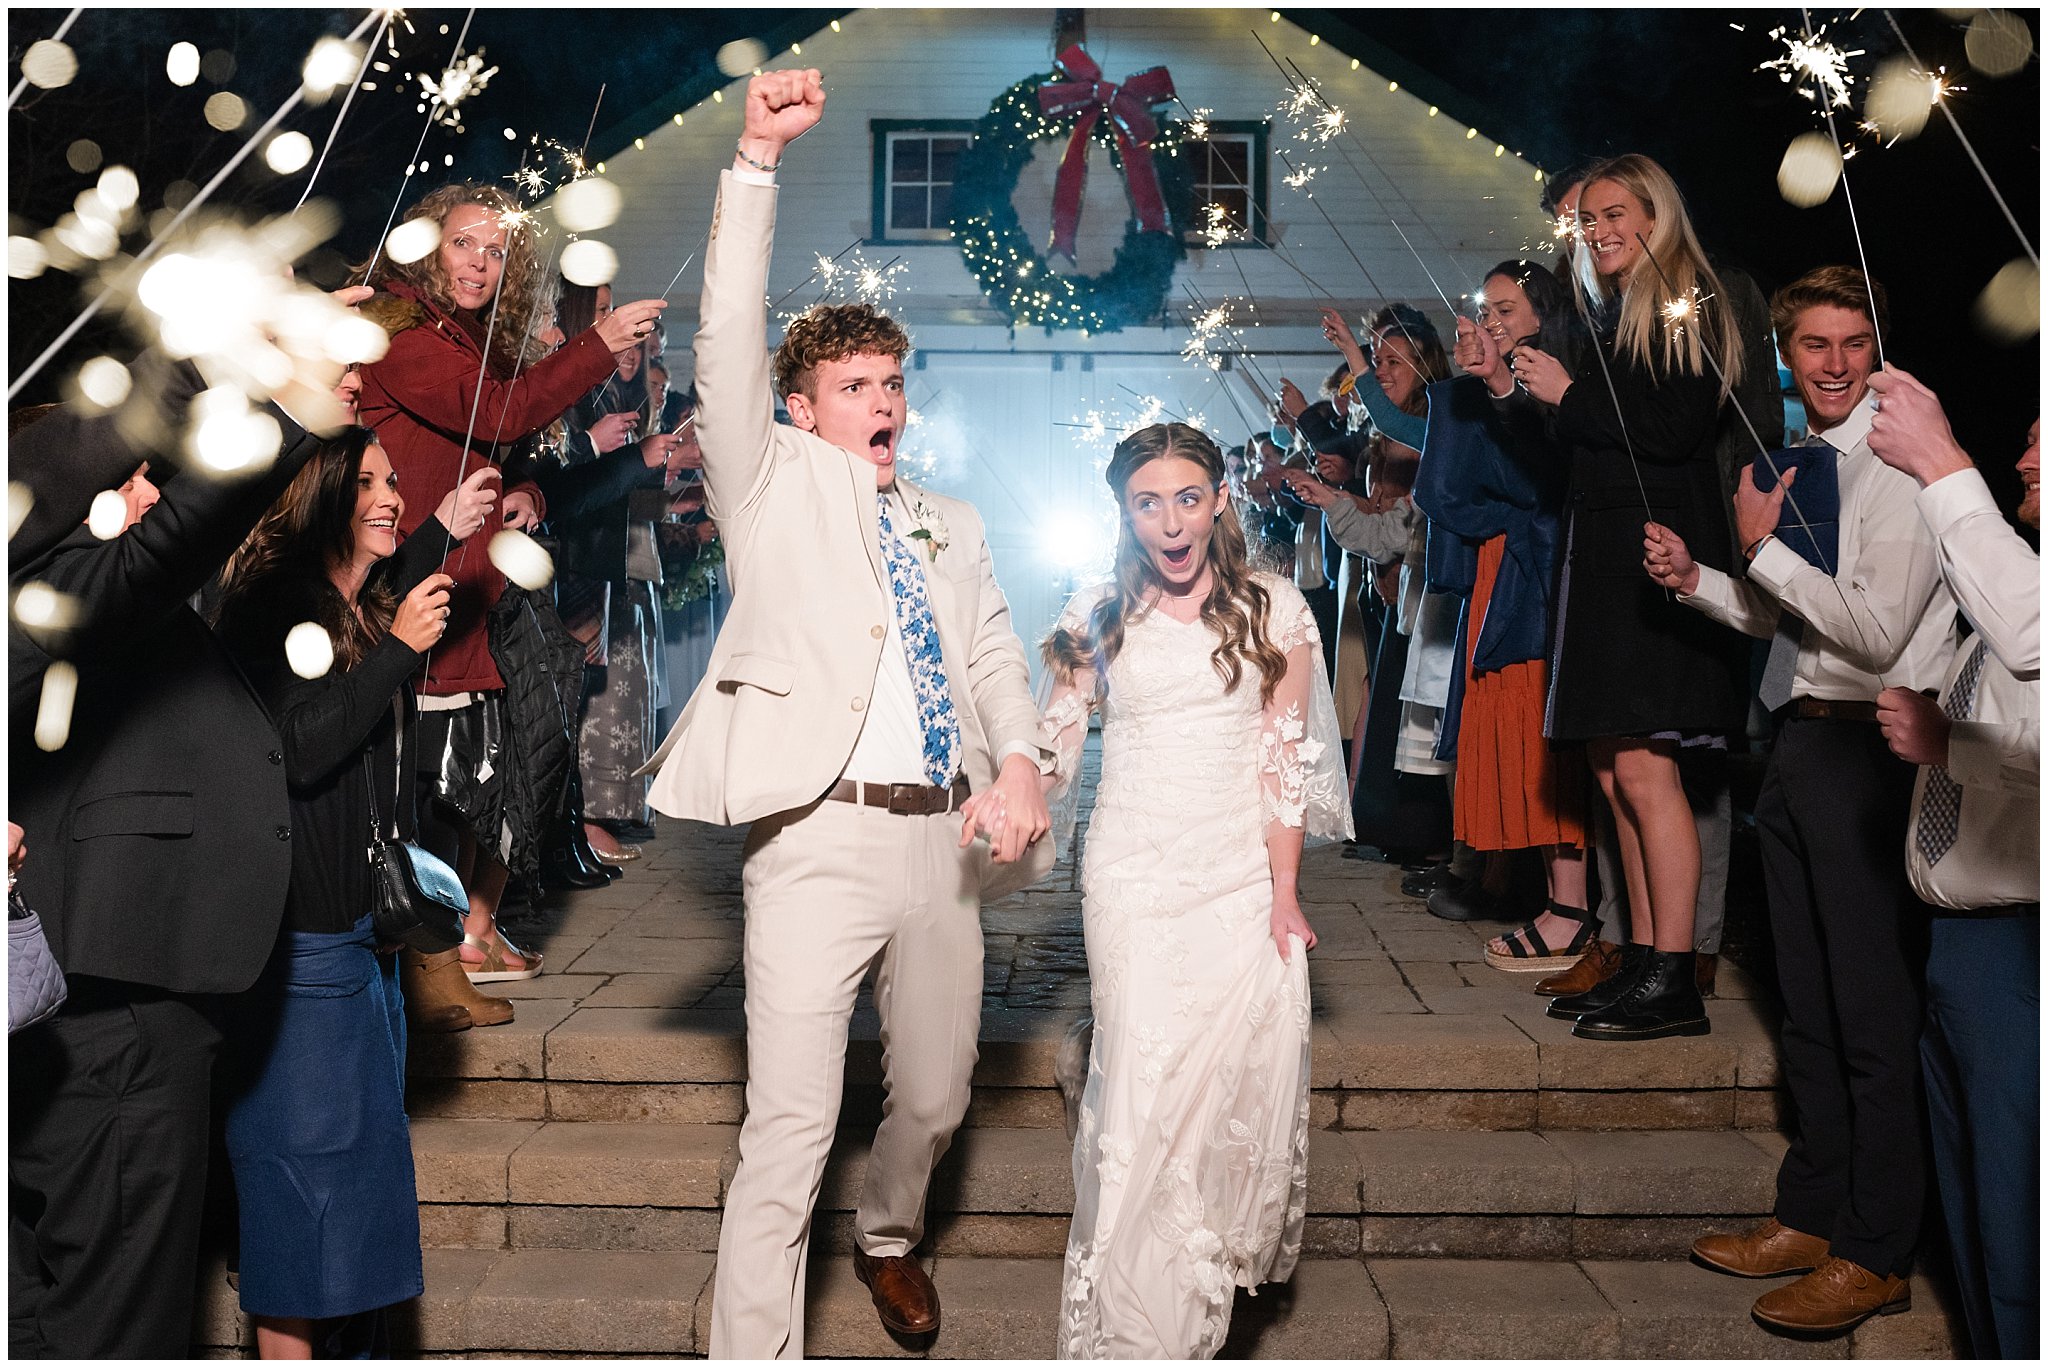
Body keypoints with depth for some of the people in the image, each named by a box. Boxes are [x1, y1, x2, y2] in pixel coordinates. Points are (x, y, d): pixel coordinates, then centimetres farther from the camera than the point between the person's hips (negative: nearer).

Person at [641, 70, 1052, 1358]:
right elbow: (729, 343, -5)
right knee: (790, 1131, -6)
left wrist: (1021, 762, -8)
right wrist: (758, 158, -13)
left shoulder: (952, 523, 20)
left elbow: (996, 650, 11)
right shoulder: (778, 481, 7)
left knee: (935, 1100, 18)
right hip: (821, 833, -5)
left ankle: (891, 1239, 48)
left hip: (943, 836, 5)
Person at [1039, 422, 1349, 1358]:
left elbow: (1285, 758, 1)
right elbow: (1054, 746, 10)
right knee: (1143, 1085, -6)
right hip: (1134, 876, 0)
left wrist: (1284, 893, -4)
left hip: (1242, 874, 0)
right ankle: (1133, 1323, 9)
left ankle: (1215, 1281, 23)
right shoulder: (1099, 616, 5)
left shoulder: (1273, 610, 3)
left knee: (1246, 1073, -4)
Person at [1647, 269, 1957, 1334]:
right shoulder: (1802, 464, 13)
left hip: (1868, 748, -9)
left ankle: (1877, 1254, 13)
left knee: (1874, 1009, 0)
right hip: (1800, 739, 9)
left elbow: (1876, 631, -21)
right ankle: (1813, 1214, 30)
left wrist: (1764, 546, -14)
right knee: (1806, 1003, 16)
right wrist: (1697, 581, 4)